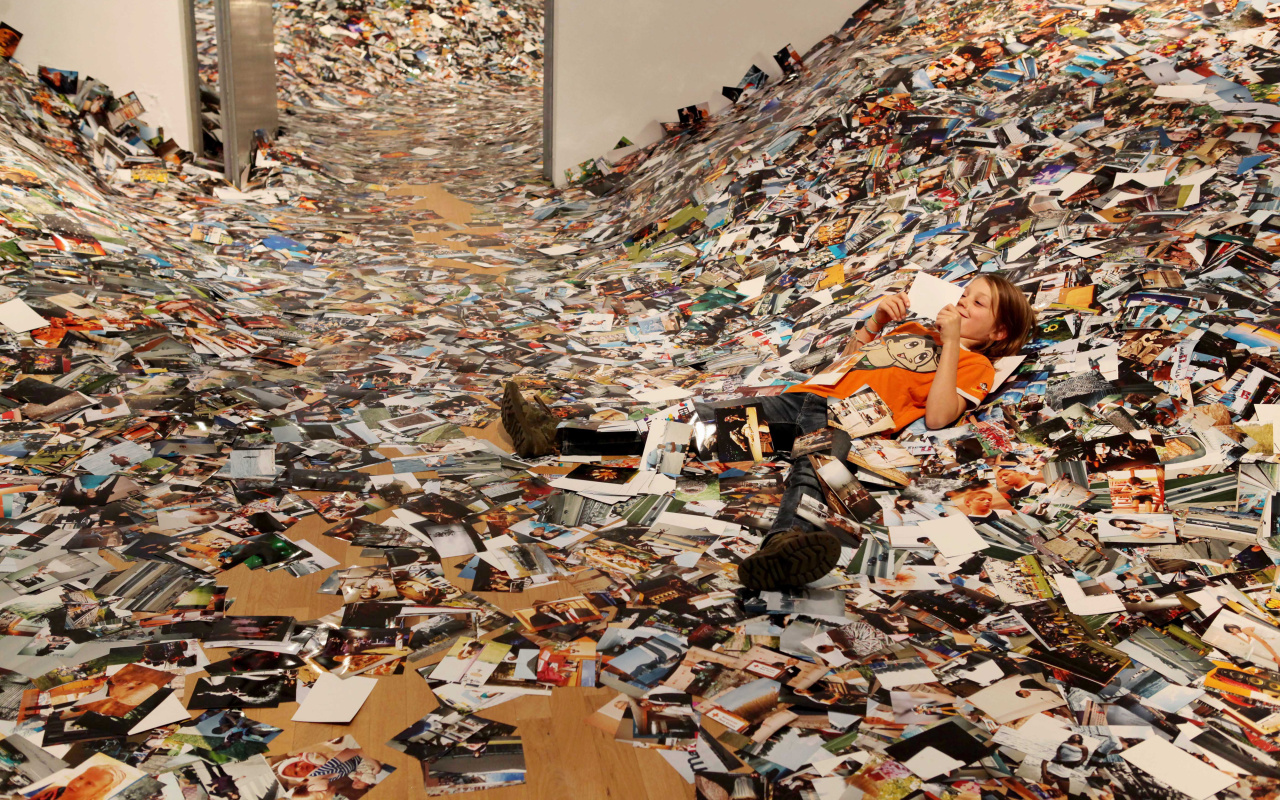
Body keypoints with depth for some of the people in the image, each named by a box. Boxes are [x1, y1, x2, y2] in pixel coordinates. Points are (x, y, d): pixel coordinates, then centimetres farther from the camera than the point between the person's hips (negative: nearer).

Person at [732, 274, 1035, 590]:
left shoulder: (975, 364, 16)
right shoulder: (915, 329, 37)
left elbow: (937, 417, -4)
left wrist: (951, 341, 0)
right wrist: (877, 320, 23)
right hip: (806, 394, 8)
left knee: (816, 464, -43)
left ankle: (784, 542, -65)